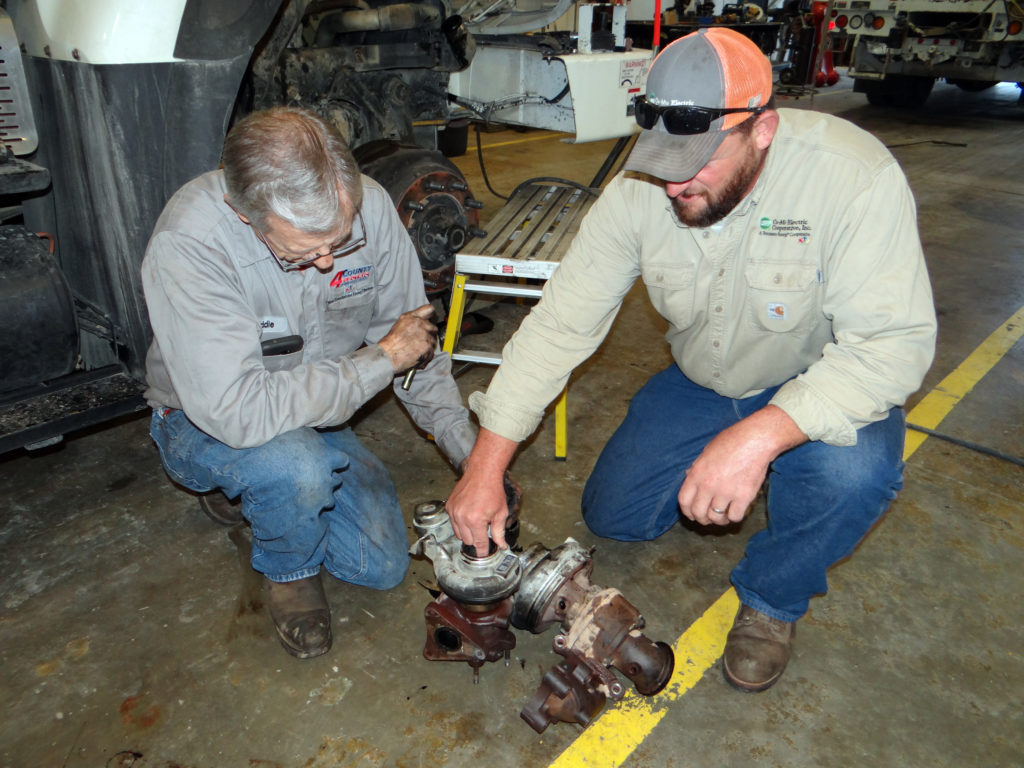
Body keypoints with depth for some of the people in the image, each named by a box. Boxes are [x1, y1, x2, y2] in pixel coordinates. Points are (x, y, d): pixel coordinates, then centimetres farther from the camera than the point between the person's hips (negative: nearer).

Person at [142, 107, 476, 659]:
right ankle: (288, 570, 0)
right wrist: (381, 359, -32)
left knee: (383, 567, 1)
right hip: (204, 426, -4)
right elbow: (237, 411, -40)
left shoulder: (368, 205, -20)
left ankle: (260, 501, 26)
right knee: (300, 465, -38)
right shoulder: (185, 246, -34)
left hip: (316, 417, 5)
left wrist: (472, 454, -12)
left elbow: (414, 337, -9)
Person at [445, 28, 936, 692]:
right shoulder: (640, 190, -20)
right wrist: (486, 467, -22)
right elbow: (561, 322, -19)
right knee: (612, 516, 2)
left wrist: (759, 436, -47)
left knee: (855, 469, -35)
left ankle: (774, 599, -2)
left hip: (813, 385, -3)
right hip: (700, 382, 4)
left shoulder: (855, 177, -31)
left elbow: (893, 342, -33)